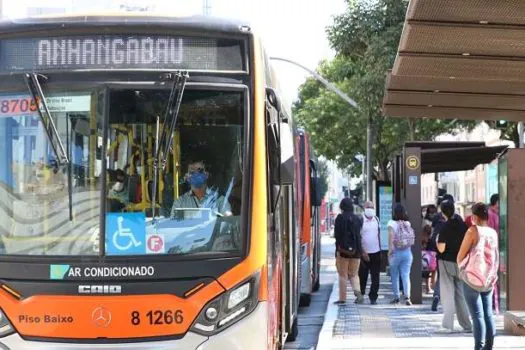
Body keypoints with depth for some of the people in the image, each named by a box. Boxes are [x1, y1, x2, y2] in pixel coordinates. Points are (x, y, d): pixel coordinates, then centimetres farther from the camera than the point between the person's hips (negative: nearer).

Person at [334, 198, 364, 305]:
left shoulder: (340, 218, -7)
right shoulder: (357, 219, 8)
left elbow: (338, 235, -14)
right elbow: (359, 234, 12)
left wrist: (338, 249, -14)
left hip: (343, 250, -4)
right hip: (356, 251, 5)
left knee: (343, 275, 4)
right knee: (353, 274, 14)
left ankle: (342, 298, 5)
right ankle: (358, 292, -10)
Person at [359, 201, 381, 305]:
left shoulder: (376, 219, 9)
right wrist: (363, 252, -16)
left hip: (376, 253, 4)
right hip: (364, 253, -4)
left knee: (375, 277, 1)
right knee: (362, 276, 5)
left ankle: (373, 297, 6)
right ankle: (360, 295, 19)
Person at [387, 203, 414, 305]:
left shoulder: (392, 223, -8)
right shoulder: (408, 223, 4)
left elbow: (391, 237, -17)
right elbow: (411, 238, 2)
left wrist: (390, 250, -16)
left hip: (396, 252, -3)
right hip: (407, 252, 3)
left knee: (395, 276, 11)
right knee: (406, 275, 1)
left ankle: (396, 297, 17)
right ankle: (407, 297, -13)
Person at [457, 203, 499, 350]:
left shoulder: (473, 231, -12)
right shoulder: (493, 233, 4)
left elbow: (460, 256, -9)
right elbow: (495, 257, 13)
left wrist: (461, 266, 11)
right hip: (488, 279, 5)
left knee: (477, 315, -6)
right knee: (488, 314, 9)